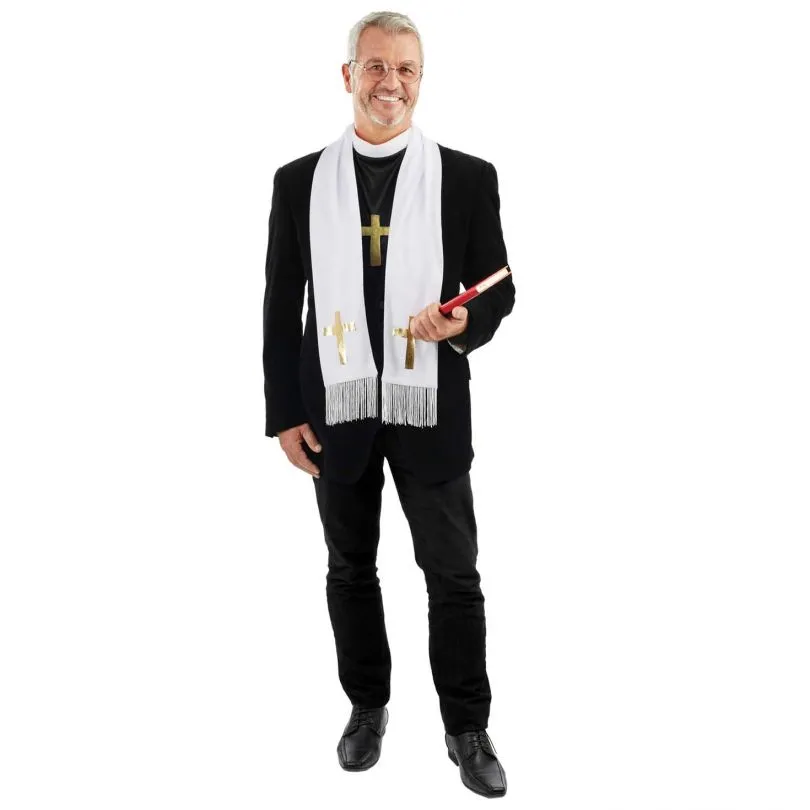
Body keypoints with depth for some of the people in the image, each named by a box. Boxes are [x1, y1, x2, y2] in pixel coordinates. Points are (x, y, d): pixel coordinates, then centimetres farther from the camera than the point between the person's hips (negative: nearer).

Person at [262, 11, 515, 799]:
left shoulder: (467, 177, -1)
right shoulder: (299, 181, 2)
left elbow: (497, 289, 3)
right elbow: (281, 309, 4)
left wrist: (464, 325, -19)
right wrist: (284, 412, 1)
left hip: (430, 410, -1)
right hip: (337, 410, 2)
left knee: (454, 576, 7)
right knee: (350, 571, 15)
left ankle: (467, 727, 26)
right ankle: (367, 706, 36)